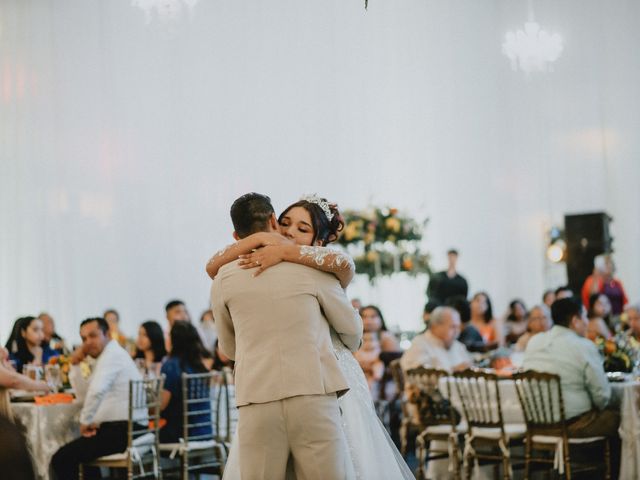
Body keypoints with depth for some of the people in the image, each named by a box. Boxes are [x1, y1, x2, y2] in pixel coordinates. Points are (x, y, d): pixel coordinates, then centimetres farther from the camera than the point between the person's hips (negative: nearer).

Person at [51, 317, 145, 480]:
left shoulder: (112, 354, -11)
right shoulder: (109, 356, 21)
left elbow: (97, 391, -27)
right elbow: (84, 396, 23)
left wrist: (85, 422, -15)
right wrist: (75, 365, 13)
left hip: (123, 429, -11)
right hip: (124, 428, 11)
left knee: (61, 459, -13)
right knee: (75, 453, 30)